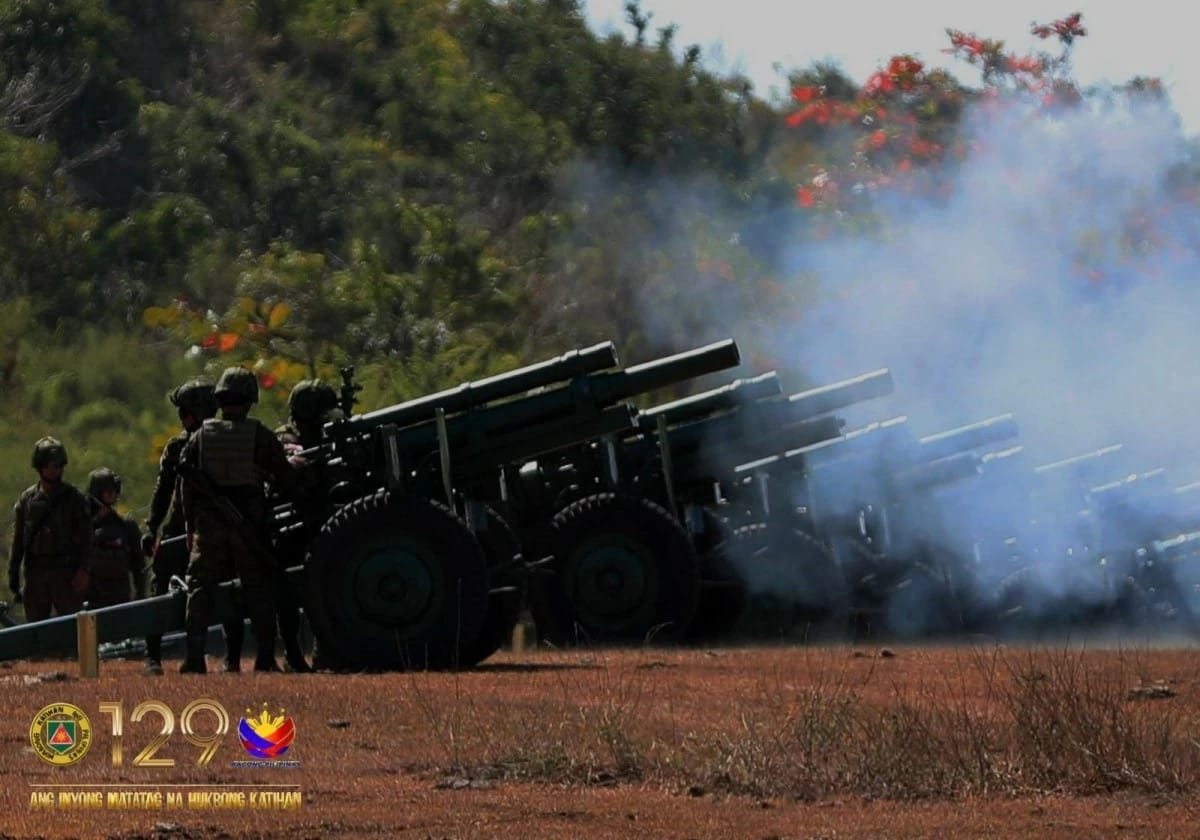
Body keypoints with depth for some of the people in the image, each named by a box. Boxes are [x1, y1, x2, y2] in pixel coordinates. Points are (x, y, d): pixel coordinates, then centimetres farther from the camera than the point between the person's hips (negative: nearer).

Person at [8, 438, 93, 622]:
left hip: (66, 573, -3)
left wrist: (83, 570, -12)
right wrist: (13, 579, 7)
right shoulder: (28, 498, 9)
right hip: (35, 572, 3)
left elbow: (85, 537, -1)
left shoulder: (74, 497, 2)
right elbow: (18, 540, 11)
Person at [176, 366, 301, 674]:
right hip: (250, 522, -1)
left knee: (201, 587, 3)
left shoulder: (200, 437, 4)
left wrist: (191, 528, 11)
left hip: (209, 522, 1)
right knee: (258, 590, 6)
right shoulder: (260, 436, -1)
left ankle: (194, 656, -8)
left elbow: (186, 487, 4)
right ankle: (266, 658, 4)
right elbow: (287, 481, 2)